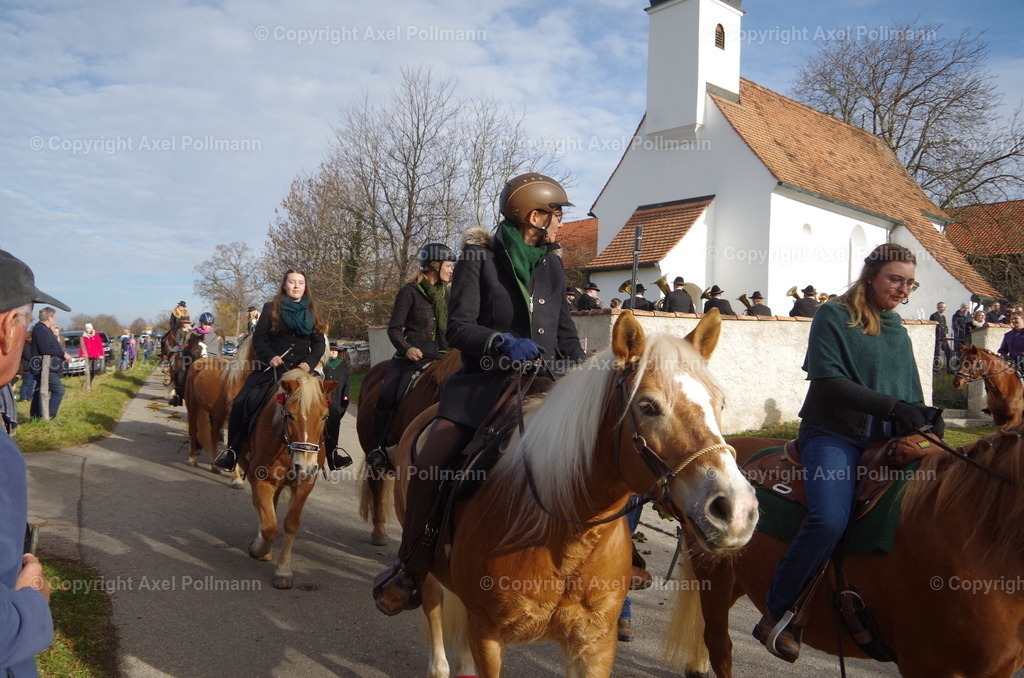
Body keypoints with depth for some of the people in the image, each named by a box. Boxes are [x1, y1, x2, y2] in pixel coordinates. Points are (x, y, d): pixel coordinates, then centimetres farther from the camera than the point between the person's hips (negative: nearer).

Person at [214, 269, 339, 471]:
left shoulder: (311, 312, 11)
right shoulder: (271, 309, 4)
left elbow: (319, 342, 6)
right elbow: (258, 338, -1)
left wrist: (310, 362, -12)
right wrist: (269, 357, -19)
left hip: (302, 369, 2)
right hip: (272, 368, -1)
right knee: (241, 403, -16)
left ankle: (330, 452, 2)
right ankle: (233, 451, -1)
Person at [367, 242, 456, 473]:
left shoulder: (446, 293, 17)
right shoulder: (410, 291, 0)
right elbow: (394, 329, -4)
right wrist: (407, 349, -21)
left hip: (439, 357, 5)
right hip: (411, 357, -5)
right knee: (387, 397, -23)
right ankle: (380, 449, -5)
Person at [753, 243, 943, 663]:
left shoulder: (897, 328, 19)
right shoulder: (833, 316, -2)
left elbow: (909, 391, 21)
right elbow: (829, 381, -13)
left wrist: (924, 415, -1)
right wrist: (892, 407, -20)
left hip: (886, 438, 7)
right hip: (833, 434, -7)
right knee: (830, 520, -27)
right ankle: (776, 613, -11)